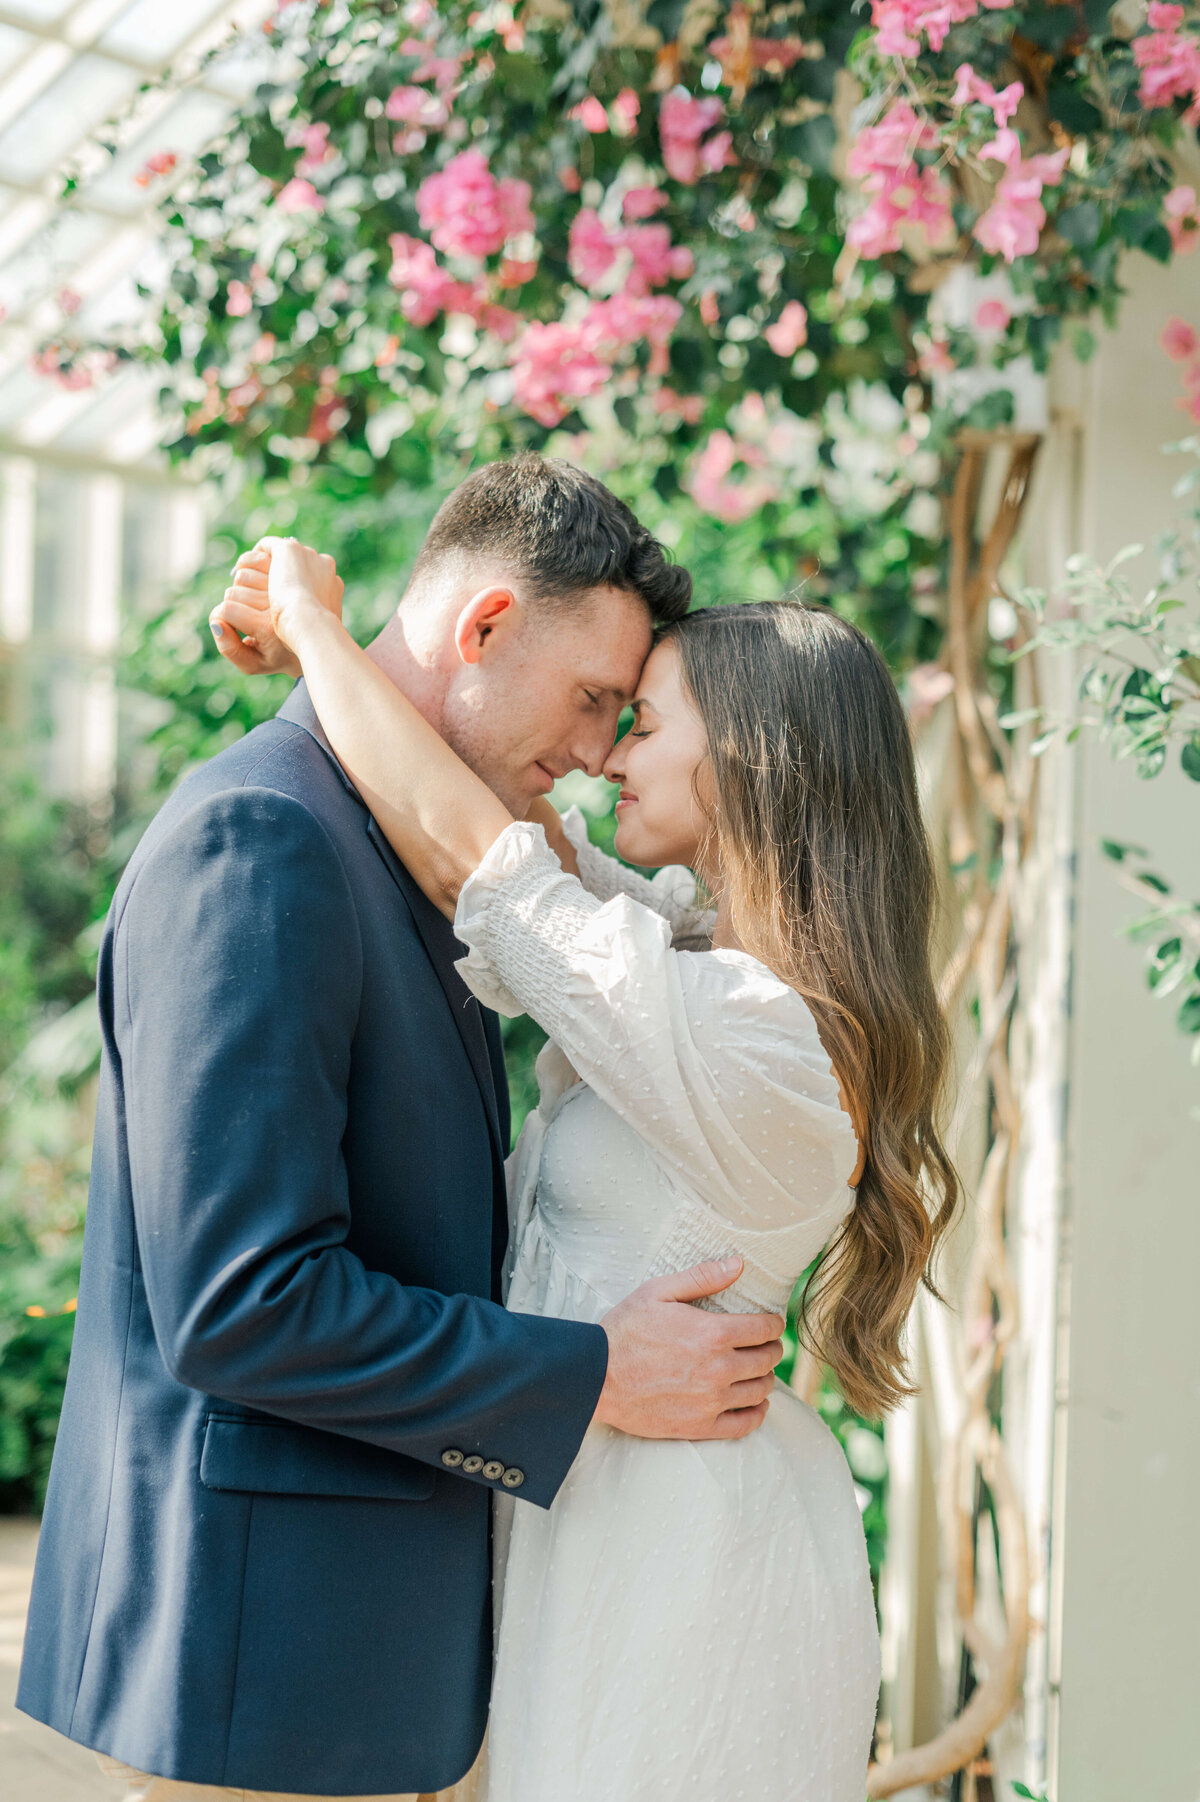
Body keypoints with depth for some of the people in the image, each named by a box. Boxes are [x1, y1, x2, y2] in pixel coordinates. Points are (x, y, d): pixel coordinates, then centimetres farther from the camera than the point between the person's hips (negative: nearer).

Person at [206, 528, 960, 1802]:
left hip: (673, 1544, -9)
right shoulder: (746, 971, 4)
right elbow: (515, 823, 11)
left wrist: (311, 618, -9)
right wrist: (321, 646, 5)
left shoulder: (746, 1032, -25)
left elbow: (458, 837, -23)